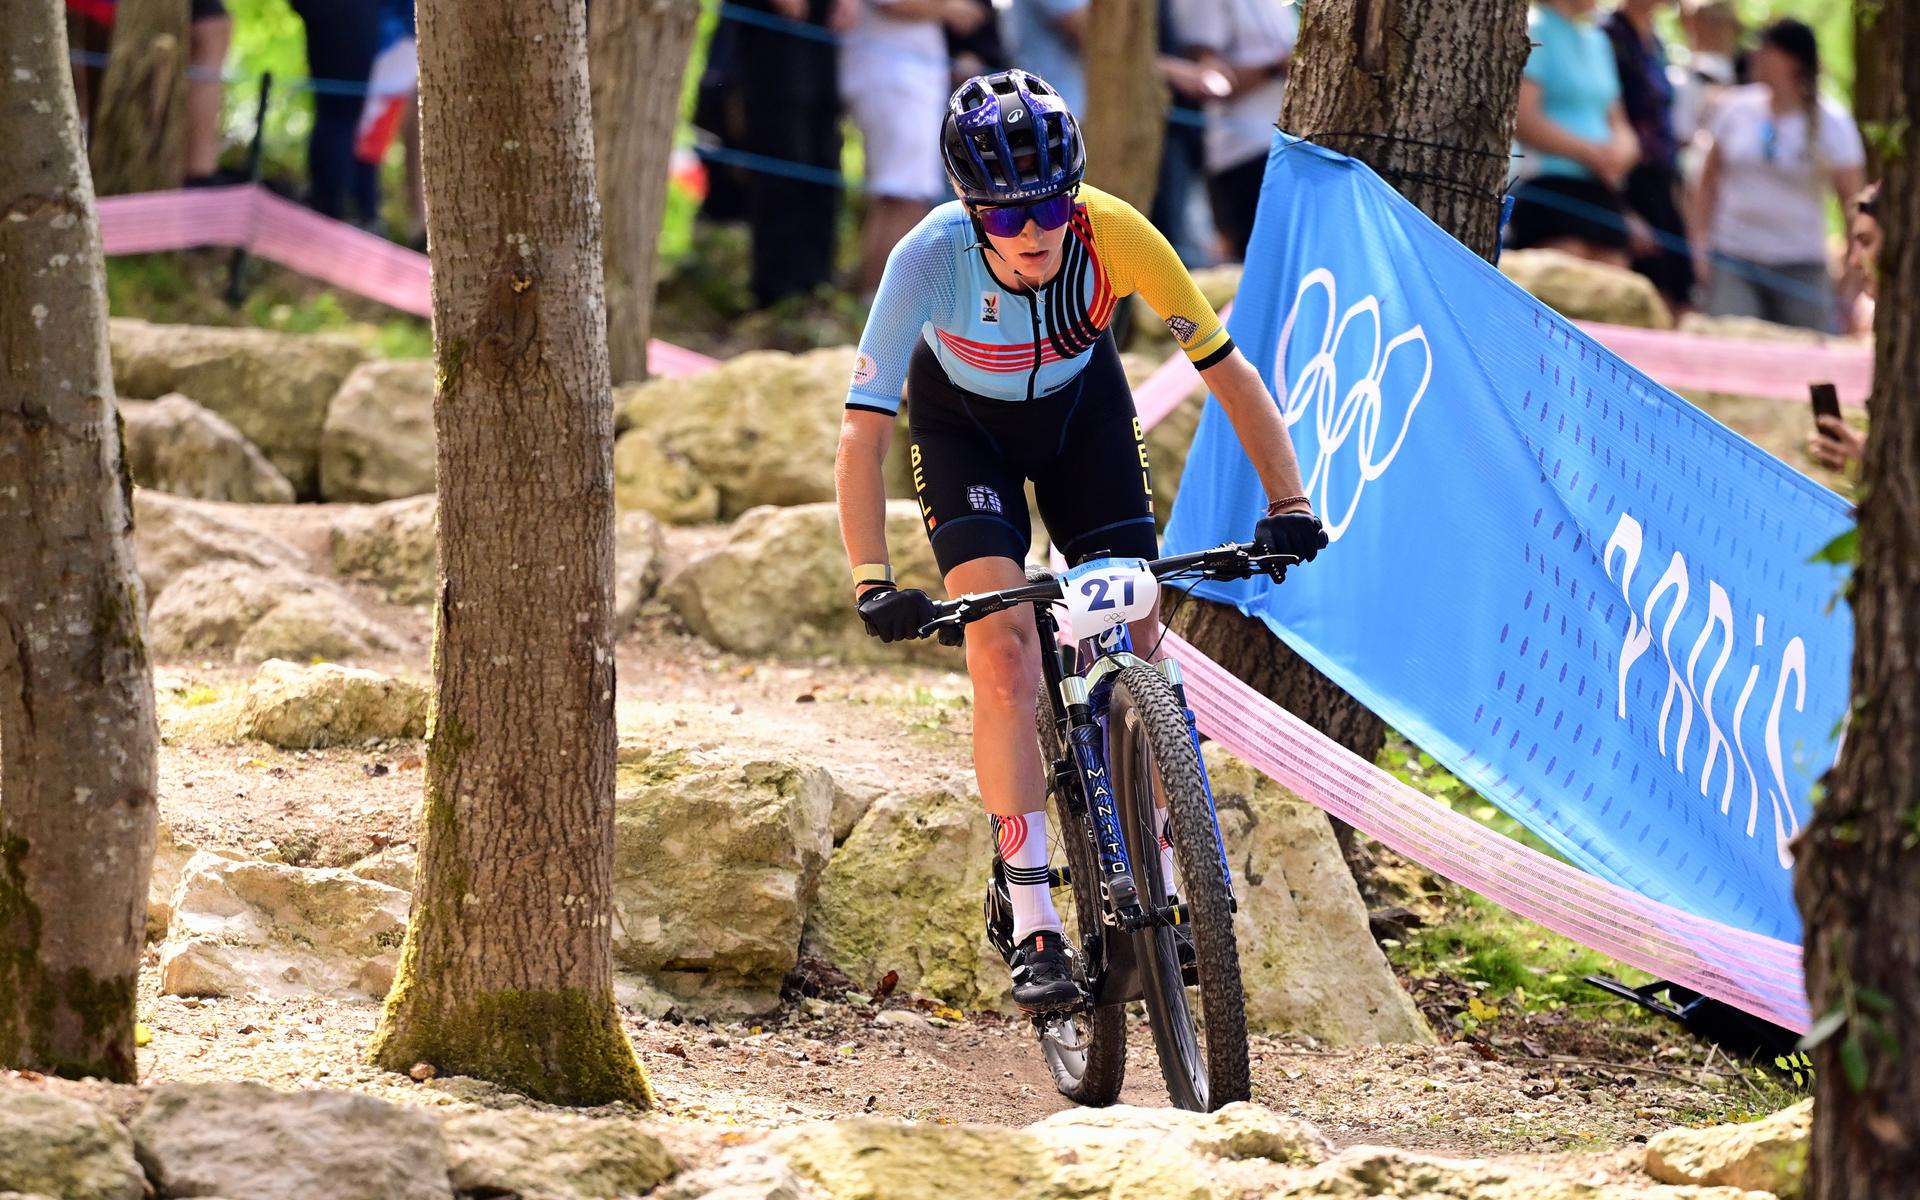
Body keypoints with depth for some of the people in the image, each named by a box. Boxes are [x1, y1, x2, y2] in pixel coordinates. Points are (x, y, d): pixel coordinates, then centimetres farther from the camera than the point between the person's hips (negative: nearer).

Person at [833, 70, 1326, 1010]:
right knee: (1004, 656, -17)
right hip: (963, 421, -2)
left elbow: (1225, 368, -23)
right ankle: (1033, 930, -15)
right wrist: (871, 584, -44)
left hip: (1080, 409, 2)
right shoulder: (931, 258, -36)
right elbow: (862, 438, -34)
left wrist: (1289, 503, -31)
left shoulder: (1115, 236, -33)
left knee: (1135, 647, -6)